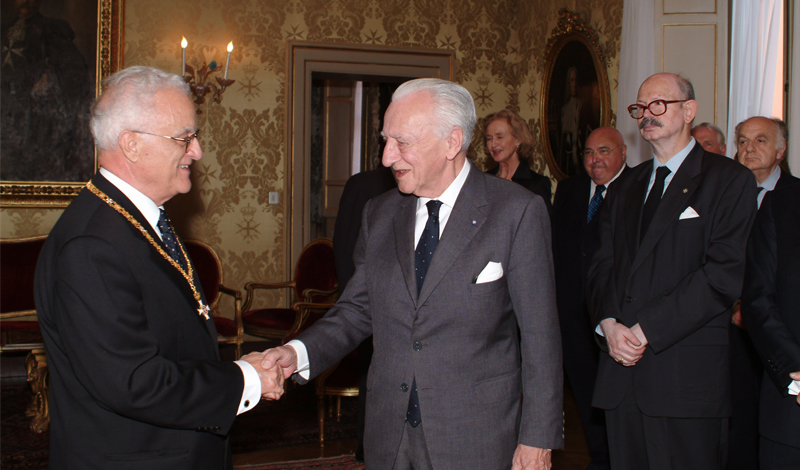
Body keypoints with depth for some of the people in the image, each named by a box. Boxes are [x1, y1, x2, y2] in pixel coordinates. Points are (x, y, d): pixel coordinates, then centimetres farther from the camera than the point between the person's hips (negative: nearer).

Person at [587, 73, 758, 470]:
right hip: (622, 366, 5)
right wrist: (609, 324, -7)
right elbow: (602, 264, 12)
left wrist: (646, 329, -15)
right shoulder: (625, 187, 19)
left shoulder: (729, 180, -1)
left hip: (688, 375, -5)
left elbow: (722, 275, -11)